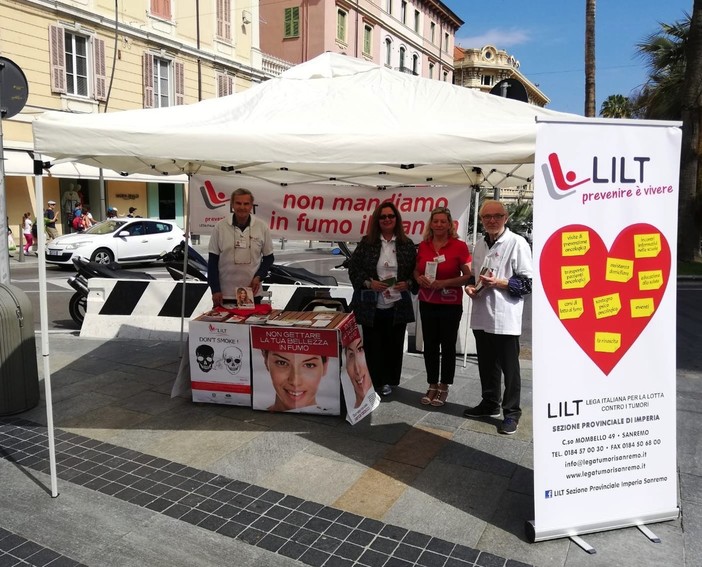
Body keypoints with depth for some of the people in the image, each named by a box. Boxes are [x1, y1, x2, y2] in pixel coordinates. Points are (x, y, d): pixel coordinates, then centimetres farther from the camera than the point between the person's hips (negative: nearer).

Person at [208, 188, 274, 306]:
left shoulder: (262, 227, -1)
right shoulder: (220, 227, -4)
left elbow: (268, 257, 7)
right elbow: (213, 260, 0)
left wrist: (259, 277, -9)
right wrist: (215, 290, -5)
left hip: (253, 293, 1)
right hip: (224, 294, 0)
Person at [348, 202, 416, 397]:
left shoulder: (407, 244, 4)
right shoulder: (366, 242, 1)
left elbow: (416, 271, 8)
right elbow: (353, 268, 0)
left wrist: (407, 283, -10)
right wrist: (369, 282, -13)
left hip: (398, 305, 1)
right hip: (371, 304, -1)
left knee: (393, 344, 9)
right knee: (373, 345, 5)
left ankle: (388, 381, 24)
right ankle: (374, 382, 18)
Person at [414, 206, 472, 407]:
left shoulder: (459, 246, -8)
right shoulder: (423, 245, 5)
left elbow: (468, 275, -9)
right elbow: (416, 270, 15)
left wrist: (444, 283, -20)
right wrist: (419, 278, -7)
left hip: (451, 305, -4)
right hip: (427, 303, 4)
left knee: (447, 346, 5)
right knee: (430, 345, 9)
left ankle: (443, 387, 18)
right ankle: (432, 386, 22)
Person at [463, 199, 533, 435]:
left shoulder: (517, 243, -8)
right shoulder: (480, 244, 14)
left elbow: (528, 282, -11)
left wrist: (498, 283, -20)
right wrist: (470, 286, 4)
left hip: (505, 317, -7)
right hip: (482, 314, 7)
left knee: (509, 367, 5)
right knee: (486, 364, 18)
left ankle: (511, 413, 18)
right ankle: (489, 403, 35)